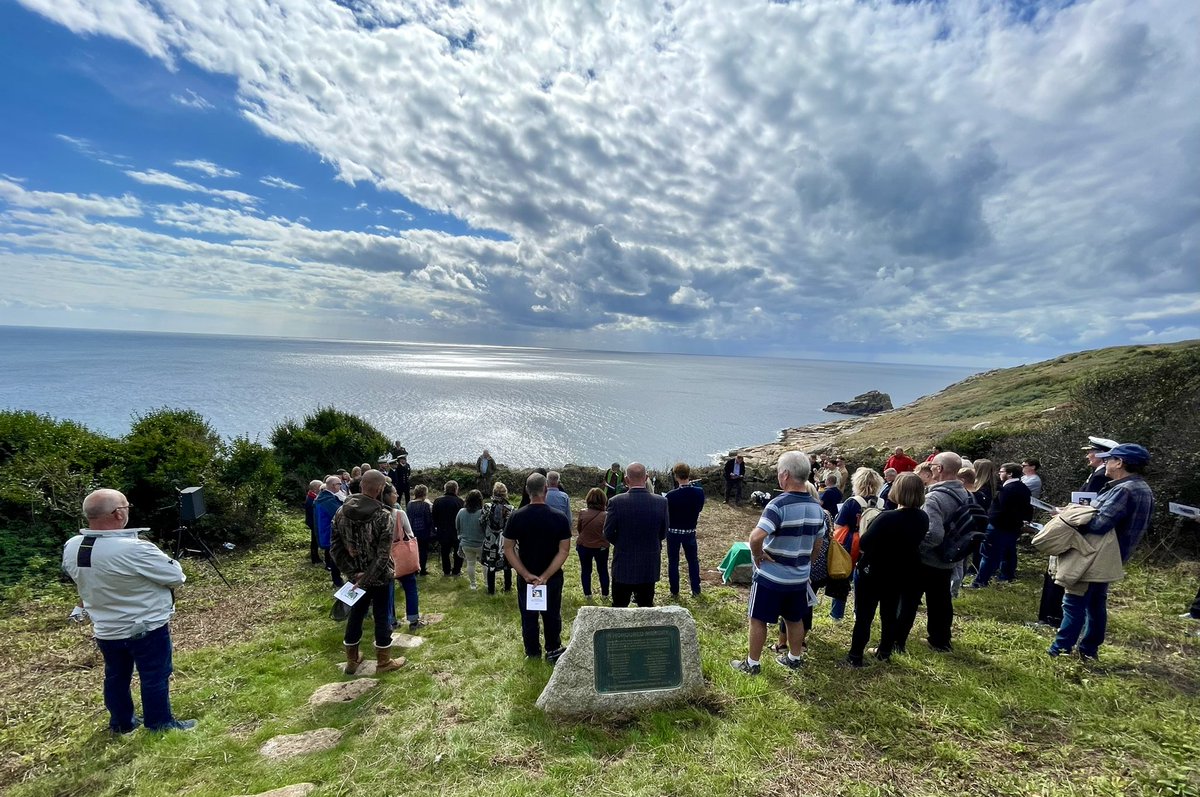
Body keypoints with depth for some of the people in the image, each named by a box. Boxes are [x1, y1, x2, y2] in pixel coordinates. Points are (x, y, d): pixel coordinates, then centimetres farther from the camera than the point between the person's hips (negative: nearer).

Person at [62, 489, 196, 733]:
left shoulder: (70, 548, -9)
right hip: (146, 628, -6)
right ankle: (160, 723, 24)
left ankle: (121, 722, 40)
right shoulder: (134, 550, -32)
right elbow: (176, 576, -20)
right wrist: (166, 563, 0)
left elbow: (80, 580, 12)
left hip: (105, 630, 7)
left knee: (116, 676, 24)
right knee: (155, 677, 11)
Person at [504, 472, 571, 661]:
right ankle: (553, 651, 30)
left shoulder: (517, 517, -11)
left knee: (528, 616, 18)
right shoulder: (560, 518, -14)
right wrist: (545, 576, -15)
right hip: (553, 578, 0)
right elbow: (563, 551, -16)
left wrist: (526, 575, -12)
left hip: (526, 577, 1)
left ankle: (532, 652, 31)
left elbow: (508, 549, -9)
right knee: (552, 615, 18)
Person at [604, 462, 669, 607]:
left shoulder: (616, 502, -17)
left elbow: (608, 534, -8)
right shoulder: (661, 502, -11)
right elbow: (663, 533, 0)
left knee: (619, 608, 14)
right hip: (650, 567, 2)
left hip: (623, 565, -2)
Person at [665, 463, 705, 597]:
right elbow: (699, 508, 4)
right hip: (690, 531, 3)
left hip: (673, 532, -3)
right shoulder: (699, 492, -12)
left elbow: (666, 515, -11)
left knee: (673, 561, 11)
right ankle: (696, 589, 27)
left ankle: (675, 591, 20)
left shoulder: (671, 495, -24)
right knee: (693, 560, 18)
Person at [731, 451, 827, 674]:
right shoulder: (816, 507, -1)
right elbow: (818, 544, 11)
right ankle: (794, 658, 40)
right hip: (800, 577, 7)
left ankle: (753, 663, 23)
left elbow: (756, 536, -36)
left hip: (771, 576, -6)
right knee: (795, 619, 24)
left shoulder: (779, 504, -25)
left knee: (759, 620, 10)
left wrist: (757, 555, -18)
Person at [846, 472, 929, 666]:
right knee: (890, 613, 22)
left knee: (864, 615, 6)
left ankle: (855, 656, 15)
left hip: (872, 574, -6)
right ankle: (885, 651, 36)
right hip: (899, 574, 6)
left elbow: (862, 546, -24)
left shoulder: (888, 518, -30)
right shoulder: (923, 518, -8)